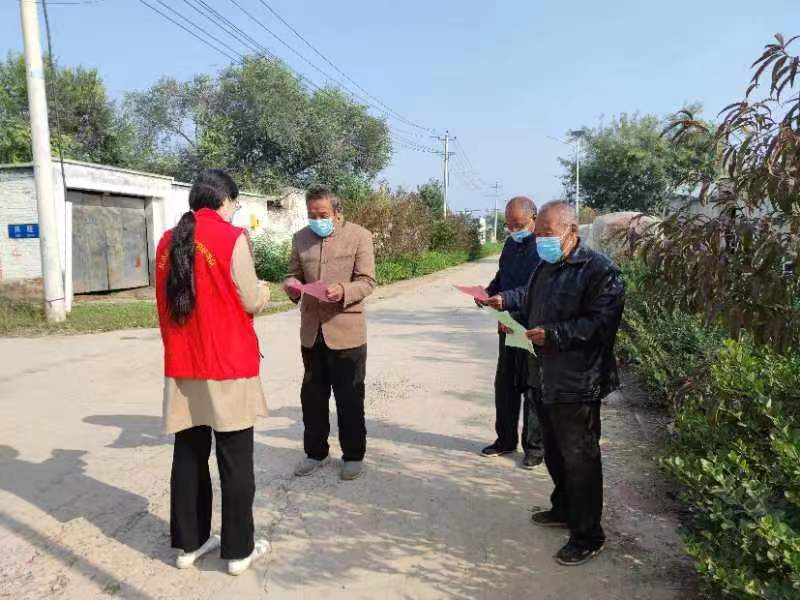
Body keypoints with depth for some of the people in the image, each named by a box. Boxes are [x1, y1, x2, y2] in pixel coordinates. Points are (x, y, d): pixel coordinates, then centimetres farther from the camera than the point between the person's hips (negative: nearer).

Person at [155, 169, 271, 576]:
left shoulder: (168, 242, 7)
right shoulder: (232, 238, -10)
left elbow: (167, 302, 15)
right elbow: (250, 303, -8)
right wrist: (263, 290, 12)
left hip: (182, 366, 6)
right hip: (227, 365, -5)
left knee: (189, 455, 15)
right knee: (235, 460, 5)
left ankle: (189, 542, 27)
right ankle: (239, 550, 16)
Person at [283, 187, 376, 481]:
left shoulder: (359, 236, -6)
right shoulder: (301, 238, 7)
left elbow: (367, 282, -9)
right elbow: (294, 274, 13)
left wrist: (342, 291, -28)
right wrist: (291, 285, -11)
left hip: (346, 331, -4)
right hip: (311, 331, 5)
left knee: (349, 398, 7)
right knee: (312, 396, 14)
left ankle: (353, 455, 24)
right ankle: (315, 451, 32)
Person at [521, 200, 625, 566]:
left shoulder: (599, 270, -14)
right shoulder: (544, 268, 14)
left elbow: (600, 323, -23)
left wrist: (552, 334, -27)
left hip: (577, 384, -9)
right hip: (546, 378, 9)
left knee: (580, 460, 2)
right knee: (554, 453, 22)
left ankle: (588, 536, 17)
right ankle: (564, 510, 42)